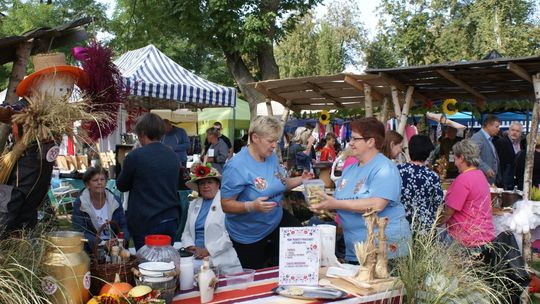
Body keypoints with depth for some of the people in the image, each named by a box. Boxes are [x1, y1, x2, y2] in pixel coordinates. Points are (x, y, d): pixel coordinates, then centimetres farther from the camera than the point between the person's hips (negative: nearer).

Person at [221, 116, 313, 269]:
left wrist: (300, 180, -6)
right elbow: (226, 205, -24)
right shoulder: (236, 166, -27)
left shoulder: (272, 157, -3)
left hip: (276, 221, 6)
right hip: (250, 235, -6)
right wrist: (252, 206, -40)